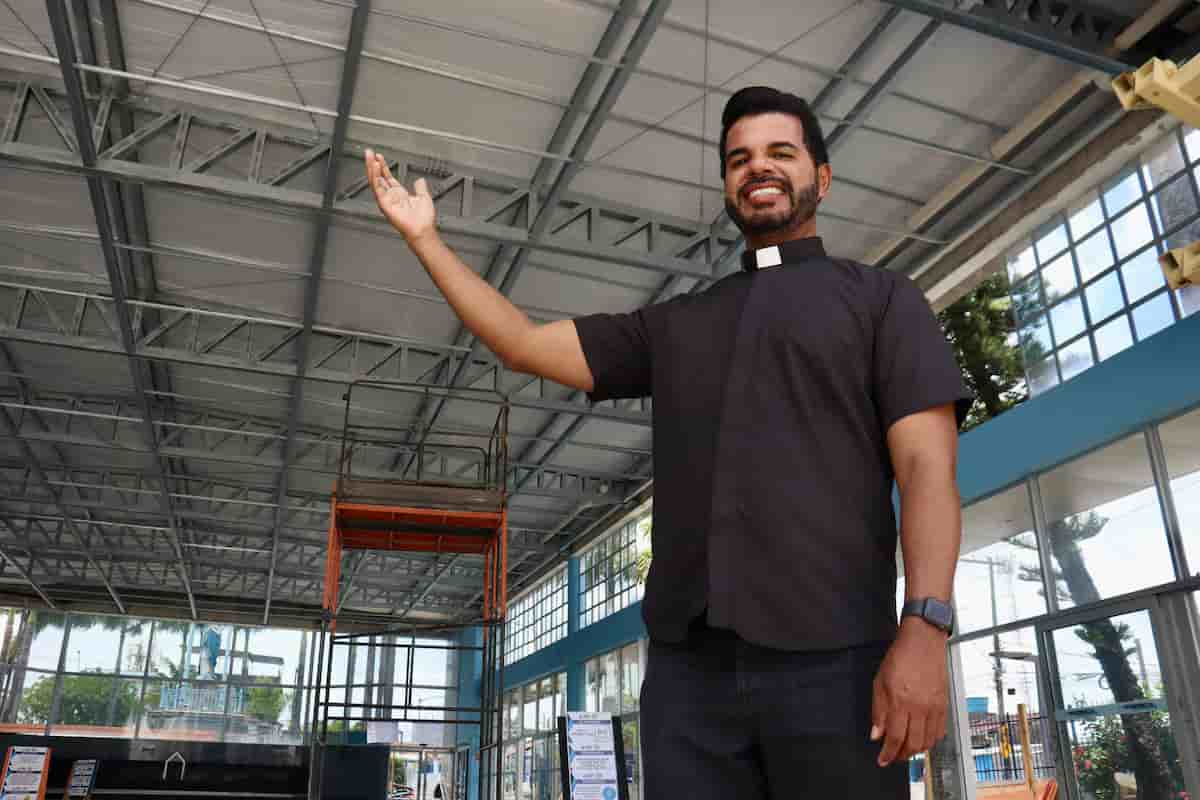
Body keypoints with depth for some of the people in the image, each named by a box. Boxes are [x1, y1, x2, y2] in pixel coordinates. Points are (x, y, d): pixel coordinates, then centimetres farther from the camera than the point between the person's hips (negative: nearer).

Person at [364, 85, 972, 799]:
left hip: (832, 659, -3)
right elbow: (525, 345, 19)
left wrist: (925, 629, -15)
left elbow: (926, 465, -2)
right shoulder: (674, 325, 21)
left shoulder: (883, 299, 9)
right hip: (688, 662, 3)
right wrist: (426, 238, 15)